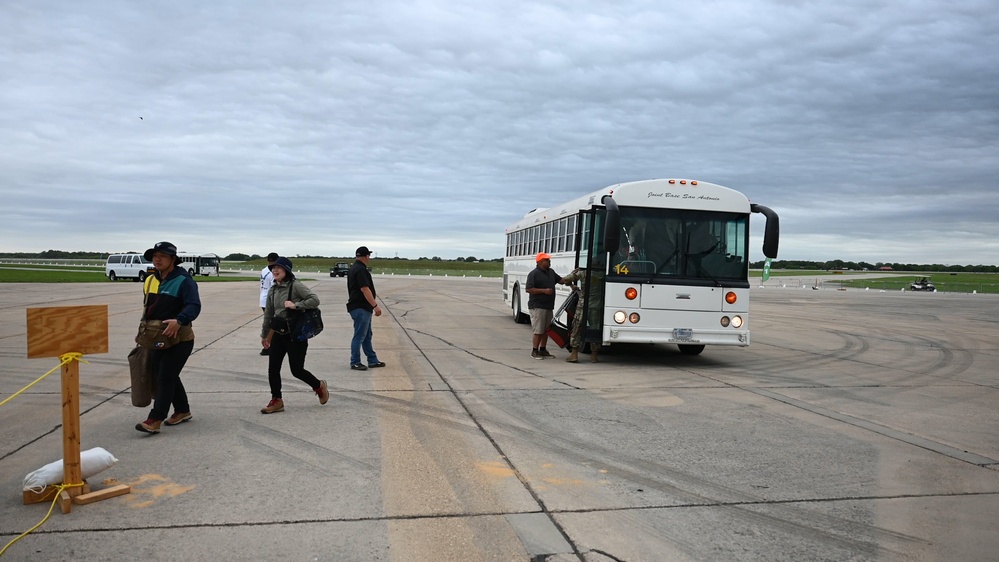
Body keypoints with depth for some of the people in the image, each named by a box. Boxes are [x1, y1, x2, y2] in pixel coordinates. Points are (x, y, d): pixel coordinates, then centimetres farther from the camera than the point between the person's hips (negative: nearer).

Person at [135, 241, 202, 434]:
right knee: (167, 377, 15)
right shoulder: (150, 281, 9)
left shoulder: (183, 281, -16)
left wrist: (179, 321, -44)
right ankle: (183, 410, 29)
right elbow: (147, 308, 20)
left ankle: (155, 419, -5)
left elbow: (194, 306, -28)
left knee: (165, 377, -8)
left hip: (179, 339, -8)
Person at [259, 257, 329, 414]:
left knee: (297, 370, 0)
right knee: (273, 369, 2)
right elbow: (268, 314, 16)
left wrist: (295, 305, -27)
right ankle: (276, 401, 16)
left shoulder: (296, 286, -12)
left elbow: (315, 300, -20)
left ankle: (319, 386, 27)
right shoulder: (272, 290, 8)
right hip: (278, 334, 6)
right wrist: (264, 335, 23)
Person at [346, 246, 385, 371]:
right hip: (361, 308, -11)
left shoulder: (354, 268, 16)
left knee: (367, 336, 14)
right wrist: (375, 306, -24)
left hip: (363, 308, 11)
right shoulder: (360, 270, -17)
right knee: (359, 336, -3)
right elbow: (365, 289, -24)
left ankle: (373, 360, 21)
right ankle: (355, 363, 4)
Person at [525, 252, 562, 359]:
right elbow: (529, 289, -16)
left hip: (548, 306, 8)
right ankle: (534, 351, 3)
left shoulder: (551, 272, 13)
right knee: (538, 330, -5)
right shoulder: (534, 274, -12)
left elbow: (561, 280, 22)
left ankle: (543, 350, 23)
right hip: (537, 306, -8)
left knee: (546, 330, 13)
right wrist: (544, 290, -21)